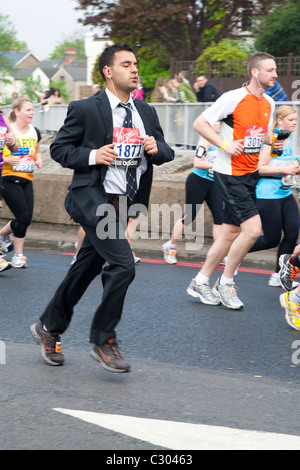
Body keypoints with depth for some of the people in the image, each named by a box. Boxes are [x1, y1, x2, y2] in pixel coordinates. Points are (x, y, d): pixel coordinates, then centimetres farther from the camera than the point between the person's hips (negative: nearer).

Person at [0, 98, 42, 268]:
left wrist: (38, 160, 5)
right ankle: (18, 254, 4)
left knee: (27, 219, 2)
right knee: (23, 216, -12)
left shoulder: (35, 132, 10)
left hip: (27, 180, 6)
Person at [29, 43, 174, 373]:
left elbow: (166, 153, 18)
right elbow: (58, 148, -3)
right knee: (122, 265, -18)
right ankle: (103, 341, -2)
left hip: (124, 203, 7)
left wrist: (157, 149, -6)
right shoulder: (85, 109, -7)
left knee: (85, 270, 15)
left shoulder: (146, 113, 12)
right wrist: (92, 156, -18)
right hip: (94, 199, -7)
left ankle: (48, 327, 32)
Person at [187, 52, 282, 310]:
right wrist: (225, 145, -19)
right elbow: (200, 123, -12)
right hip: (230, 174, -8)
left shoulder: (269, 103, 9)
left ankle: (201, 281, 24)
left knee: (232, 232, 11)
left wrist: (274, 141, 2)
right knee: (253, 228, -15)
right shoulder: (234, 98, -14)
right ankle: (226, 283, 2)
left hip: (250, 174, 8)